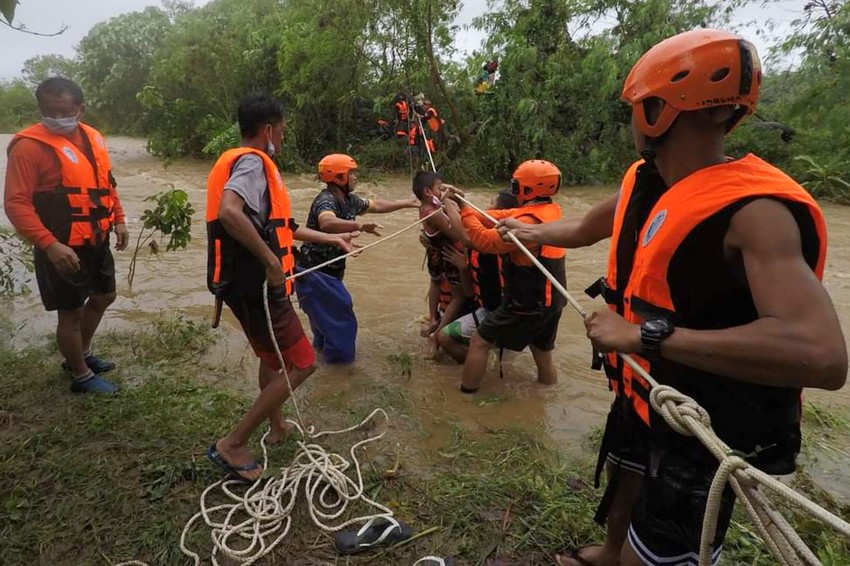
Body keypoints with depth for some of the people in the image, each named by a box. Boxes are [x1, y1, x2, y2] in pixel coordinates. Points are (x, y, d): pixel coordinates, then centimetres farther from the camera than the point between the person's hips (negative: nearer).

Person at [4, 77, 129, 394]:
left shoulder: (92, 138, 5)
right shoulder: (30, 146, -17)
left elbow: (106, 183, 17)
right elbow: (16, 203, -21)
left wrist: (118, 220, 10)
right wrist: (49, 244, -29)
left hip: (97, 241, 8)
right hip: (63, 249, -8)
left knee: (104, 297, 21)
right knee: (71, 312, 5)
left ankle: (81, 355, 42)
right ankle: (82, 377, 23)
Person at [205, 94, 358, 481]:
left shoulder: (241, 161, 16)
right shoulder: (252, 162, -15)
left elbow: (275, 225, 20)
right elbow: (229, 212, -36)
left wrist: (332, 239, 24)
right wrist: (272, 262, -29)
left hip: (245, 282, 11)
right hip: (255, 285, -10)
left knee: (273, 355, 26)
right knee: (301, 363, -1)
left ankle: (277, 428, 43)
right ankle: (232, 445, 4)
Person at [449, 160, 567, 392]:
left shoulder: (529, 220, -24)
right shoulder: (550, 211, 4)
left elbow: (485, 241, -25)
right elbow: (502, 218, 4)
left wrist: (464, 209, -15)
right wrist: (465, 206, -1)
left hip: (527, 304, -8)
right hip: (550, 302, 9)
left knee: (479, 341, 5)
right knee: (543, 354, 22)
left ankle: (466, 395, 12)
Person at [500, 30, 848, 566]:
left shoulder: (753, 209, -29)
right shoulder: (643, 181, -3)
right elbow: (586, 229, 18)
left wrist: (646, 334, -41)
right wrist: (532, 232, 34)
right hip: (645, 396, 8)